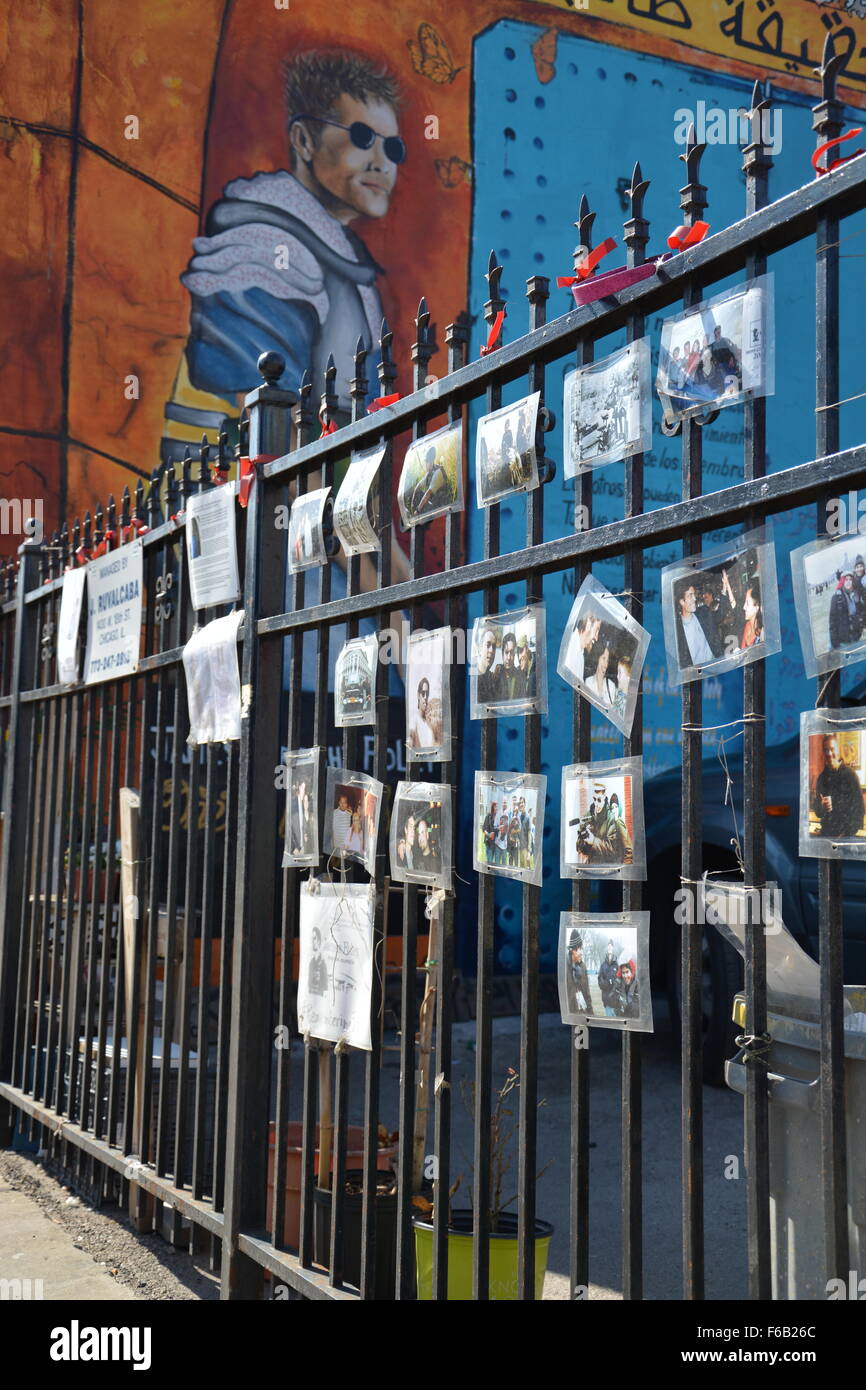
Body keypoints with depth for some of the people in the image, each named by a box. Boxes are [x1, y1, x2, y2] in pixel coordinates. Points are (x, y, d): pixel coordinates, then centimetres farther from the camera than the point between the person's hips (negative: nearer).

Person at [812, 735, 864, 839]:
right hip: (825, 834, 4)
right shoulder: (821, 778, 7)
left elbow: (858, 807, -9)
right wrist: (821, 807, -11)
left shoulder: (850, 775, -7)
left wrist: (846, 834, -14)